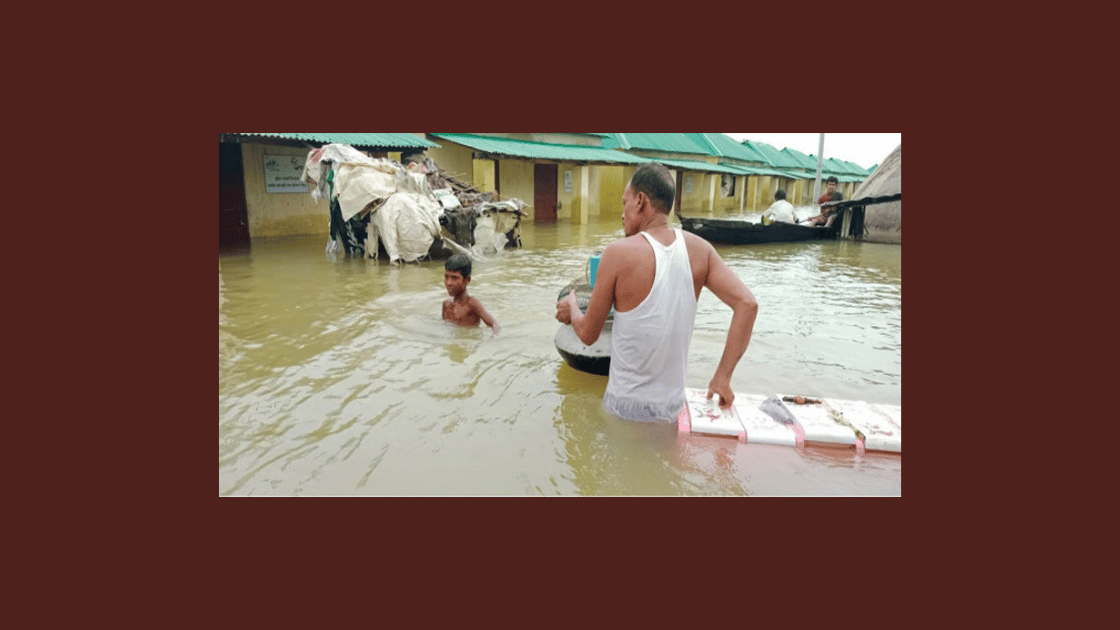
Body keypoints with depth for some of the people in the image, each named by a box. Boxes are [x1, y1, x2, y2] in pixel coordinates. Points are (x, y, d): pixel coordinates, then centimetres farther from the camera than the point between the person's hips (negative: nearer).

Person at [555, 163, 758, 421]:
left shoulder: (618, 253, -15)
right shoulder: (699, 249, -3)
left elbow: (588, 335, -7)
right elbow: (747, 304, -10)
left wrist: (571, 309, 16)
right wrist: (722, 377, -6)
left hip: (626, 406, -5)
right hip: (673, 407, 5)